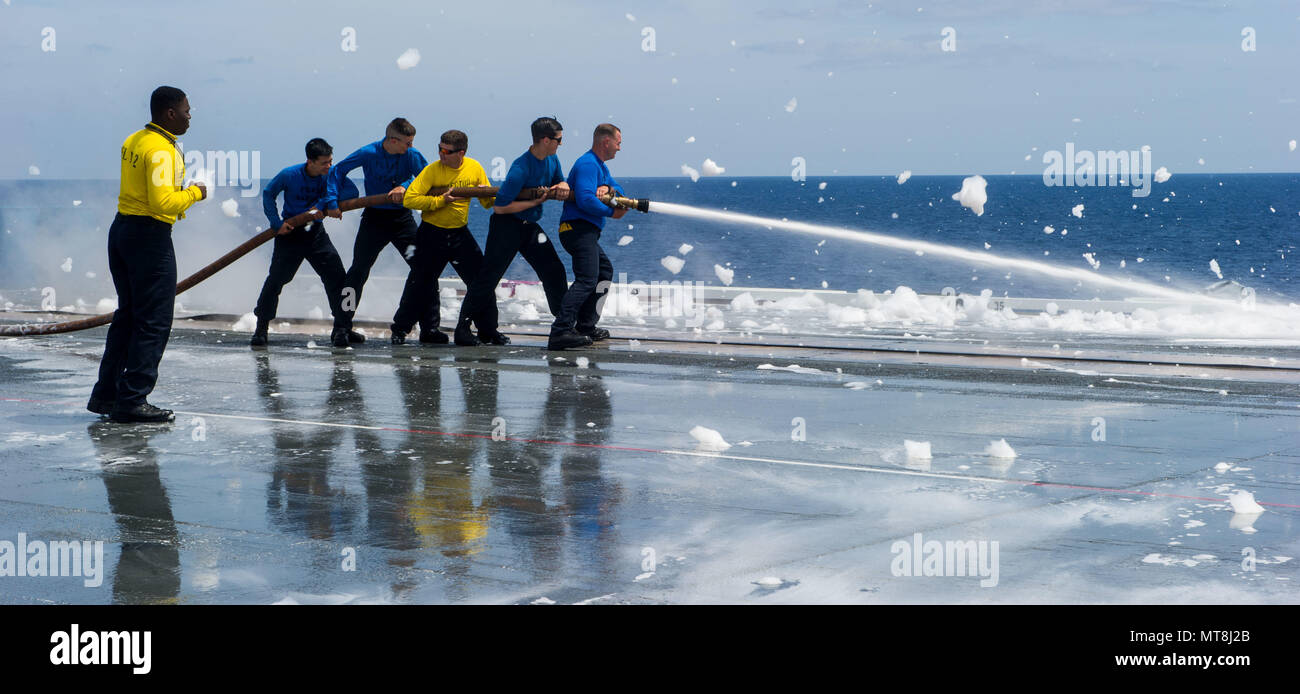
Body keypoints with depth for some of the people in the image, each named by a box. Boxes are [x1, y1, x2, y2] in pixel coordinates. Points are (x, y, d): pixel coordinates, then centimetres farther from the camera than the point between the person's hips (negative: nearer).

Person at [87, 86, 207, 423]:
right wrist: (194, 193, -11)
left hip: (122, 229, 10)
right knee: (154, 322, -4)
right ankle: (132, 401, -3)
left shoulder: (133, 141, 11)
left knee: (127, 315, 17)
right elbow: (163, 202, -26)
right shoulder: (162, 150, -18)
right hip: (150, 236, -10)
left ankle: (106, 394, 21)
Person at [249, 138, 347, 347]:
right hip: (290, 233, -3)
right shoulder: (289, 175, -15)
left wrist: (322, 204, -23)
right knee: (276, 279, -5)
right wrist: (277, 223, -11)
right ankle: (261, 328, 6)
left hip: (316, 233, 3)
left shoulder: (331, 174, -9)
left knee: (336, 277, -2)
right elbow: (268, 194, -3)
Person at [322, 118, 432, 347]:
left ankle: (429, 326, 3)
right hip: (375, 217, -2)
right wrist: (332, 202, -12)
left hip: (402, 217, 2)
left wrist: (405, 187, -31)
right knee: (359, 271, -6)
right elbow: (338, 171, -4)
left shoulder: (412, 155, -6)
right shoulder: (369, 154, -10)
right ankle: (341, 328, 2)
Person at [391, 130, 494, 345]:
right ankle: (400, 329, 14)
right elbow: (409, 199, -20)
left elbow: (488, 204, 7)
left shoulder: (474, 168, -2)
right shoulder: (432, 170, -13)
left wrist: (486, 197, -17)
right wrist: (440, 201, -26)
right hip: (432, 233, -3)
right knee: (422, 284, 0)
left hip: (460, 233, 3)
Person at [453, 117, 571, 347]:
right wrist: (534, 202, -19)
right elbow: (500, 207, -25)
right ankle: (463, 329, 0)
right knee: (488, 278, -6)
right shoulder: (521, 168, -25)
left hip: (530, 226, 8)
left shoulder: (551, 160, 1)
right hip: (507, 226, -8)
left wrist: (562, 186, -7)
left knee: (554, 272, 3)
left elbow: (559, 182, 19)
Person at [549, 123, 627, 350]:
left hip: (587, 232, 12)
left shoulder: (600, 166, 21)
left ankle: (585, 326, 24)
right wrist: (612, 212, -15)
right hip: (579, 228, -12)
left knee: (605, 271, 24)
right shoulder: (588, 164, -14)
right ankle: (560, 332, -32)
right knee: (587, 280, -21)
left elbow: (619, 190, 15)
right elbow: (585, 200, -25)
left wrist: (607, 188, -7)